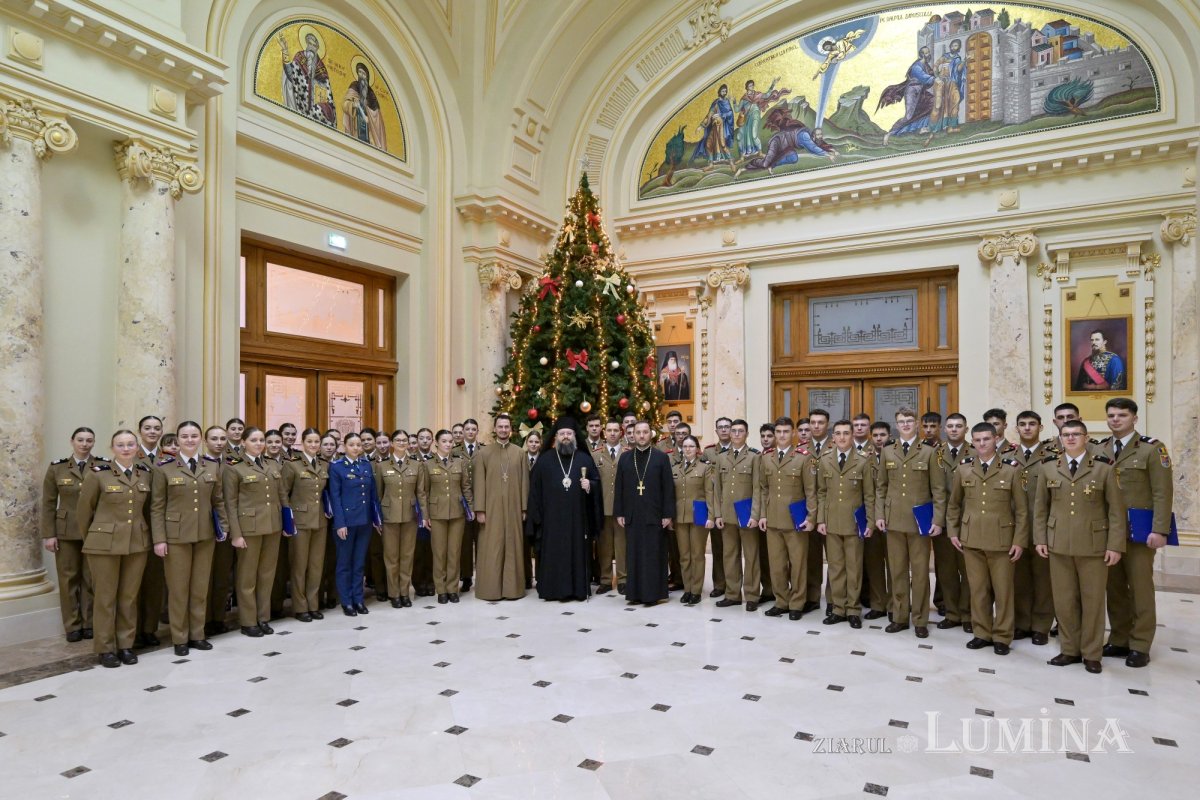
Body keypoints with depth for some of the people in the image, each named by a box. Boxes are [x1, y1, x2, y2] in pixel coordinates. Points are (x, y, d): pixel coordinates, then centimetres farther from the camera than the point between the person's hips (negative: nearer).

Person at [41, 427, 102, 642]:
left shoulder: (104, 466, -1)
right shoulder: (56, 467, 3)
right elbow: (48, 503, 3)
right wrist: (48, 534, -3)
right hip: (66, 531, 1)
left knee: (91, 578, 5)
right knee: (68, 578, 6)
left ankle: (89, 624, 16)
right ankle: (72, 626, 16)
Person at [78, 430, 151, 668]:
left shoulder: (145, 473, 4)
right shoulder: (98, 473, -6)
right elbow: (84, 510, 2)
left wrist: (145, 534, 13)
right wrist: (90, 538, 9)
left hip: (137, 543, 3)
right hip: (104, 544, -3)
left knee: (129, 597, 9)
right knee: (105, 597, 5)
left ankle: (125, 645, 19)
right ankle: (105, 648, 16)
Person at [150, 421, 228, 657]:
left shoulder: (212, 467, 6)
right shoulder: (163, 468, -4)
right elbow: (157, 506, -5)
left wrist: (224, 526, 2)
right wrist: (159, 539, -10)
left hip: (205, 535, 3)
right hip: (176, 536, -3)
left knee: (200, 587, 11)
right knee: (178, 588, 5)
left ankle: (197, 634, 23)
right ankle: (179, 638, 17)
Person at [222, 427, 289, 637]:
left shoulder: (273, 465, 11)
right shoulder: (234, 467, -5)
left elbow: (282, 496, 14)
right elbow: (230, 503, -7)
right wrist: (236, 533, -12)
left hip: (273, 526, 5)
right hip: (249, 527, -5)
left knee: (267, 574, 11)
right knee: (248, 575, 5)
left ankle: (263, 618, 22)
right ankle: (248, 622, 16)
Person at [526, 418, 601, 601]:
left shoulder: (585, 458, 7)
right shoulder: (545, 459, 5)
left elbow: (597, 481, 10)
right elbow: (535, 489, 2)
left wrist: (590, 486, -13)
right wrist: (536, 515, -3)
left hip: (578, 516, 1)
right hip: (552, 517, -1)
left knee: (578, 552, 4)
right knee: (553, 552, 2)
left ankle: (579, 588, 12)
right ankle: (552, 589, 9)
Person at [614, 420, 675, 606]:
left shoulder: (661, 457, 0)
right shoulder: (625, 458, 8)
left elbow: (668, 488, -2)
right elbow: (619, 488, 8)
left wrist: (668, 514, -7)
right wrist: (619, 513, 3)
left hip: (654, 515, -3)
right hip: (632, 515, 3)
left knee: (653, 555, 1)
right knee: (633, 555, 6)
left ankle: (653, 593, 9)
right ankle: (635, 592, 15)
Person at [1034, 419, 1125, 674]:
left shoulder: (1104, 468, -2)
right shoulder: (1048, 467, 5)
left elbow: (1116, 509, -3)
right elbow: (1040, 506, 9)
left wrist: (1115, 545, -8)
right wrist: (1040, 538, 3)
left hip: (1093, 545, -2)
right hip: (1059, 545, 2)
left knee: (1093, 601, 7)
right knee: (1064, 600, 8)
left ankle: (1091, 654, 19)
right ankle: (1069, 650, 21)